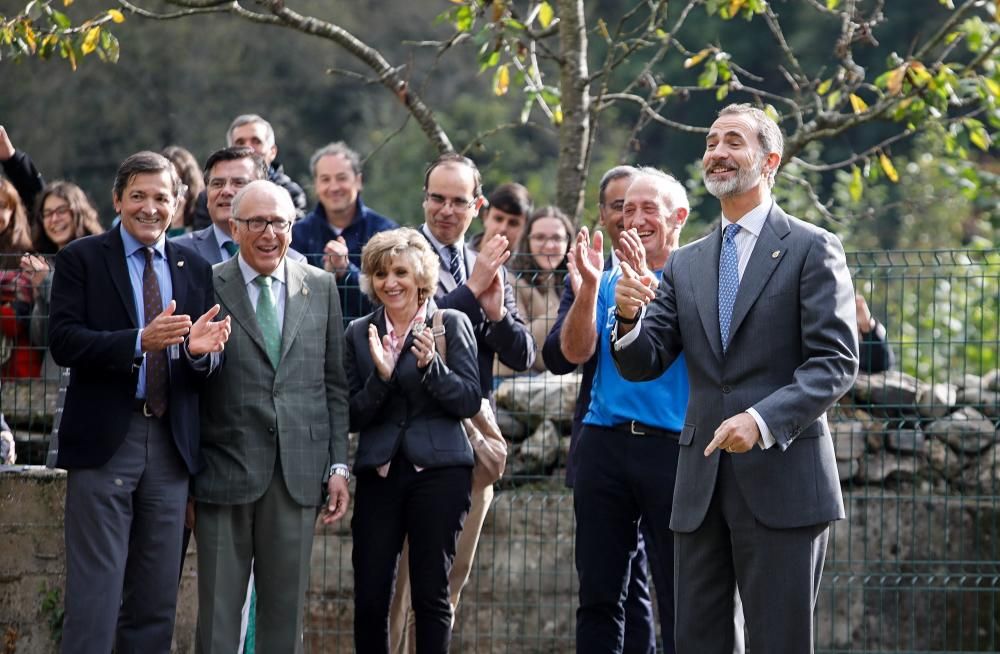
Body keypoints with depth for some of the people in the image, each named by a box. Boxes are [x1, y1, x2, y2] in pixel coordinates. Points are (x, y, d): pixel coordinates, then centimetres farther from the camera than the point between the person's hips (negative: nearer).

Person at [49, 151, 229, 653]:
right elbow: (63, 342, -12)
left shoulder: (195, 270, 12)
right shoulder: (81, 259, 1)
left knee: (156, 602, 8)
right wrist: (141, 342, -24)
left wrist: (200, 352, -16)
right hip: (104, 441, -4)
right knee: (94, 592, -7)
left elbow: (207, 374, 9)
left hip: (170, 445, 4)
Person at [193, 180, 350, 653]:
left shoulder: (321, 287, 9)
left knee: (286, 609, 8)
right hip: (225, 472, -3)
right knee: (219, 611, 1)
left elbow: (335, 383, 11)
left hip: (298, 473, 3)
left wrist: (339, 465, 5)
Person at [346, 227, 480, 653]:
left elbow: (469, 401, -2)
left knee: (431, 593, -1)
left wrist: (430, 365, -16)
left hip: (438, 470, -2)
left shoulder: (452, 324, 2)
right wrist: (381, 376, -11)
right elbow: (353, 417, 6)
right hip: (379, 472, 3)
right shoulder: (360, 333, 10)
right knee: (368, 597, -3)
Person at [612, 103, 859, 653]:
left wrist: (763, 419, -23)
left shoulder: (811, 250, -1)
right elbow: (643, 365, 11)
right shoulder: (685, 264, 15)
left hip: (780, 478, -5)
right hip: (701, 484, 5)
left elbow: (836, 362, -9)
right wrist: (630, 318, -12)